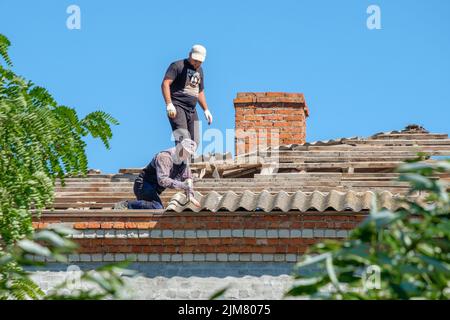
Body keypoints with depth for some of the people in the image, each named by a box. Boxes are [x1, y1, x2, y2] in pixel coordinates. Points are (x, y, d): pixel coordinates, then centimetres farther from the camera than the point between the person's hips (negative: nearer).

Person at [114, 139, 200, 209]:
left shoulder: (184, 160, 4)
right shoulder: (164, 157, -24)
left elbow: (187, 178, 14)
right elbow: (162, 180, -35)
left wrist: (190, 195, 0)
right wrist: (182, 185, -37)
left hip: (153, 189, 10)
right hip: (143, 185, -10)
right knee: (157, 207, -31)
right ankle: (126, 204, -23)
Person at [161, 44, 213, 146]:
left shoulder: (199, 70, 21)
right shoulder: (178, 66, -2)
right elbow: (165, 84, -12)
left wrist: (206, 110, 25)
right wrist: (169, 104, -22)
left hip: (192, 110, 8)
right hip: (177, 107, -8)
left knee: (194, 142, -1)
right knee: (183, 139, -23)